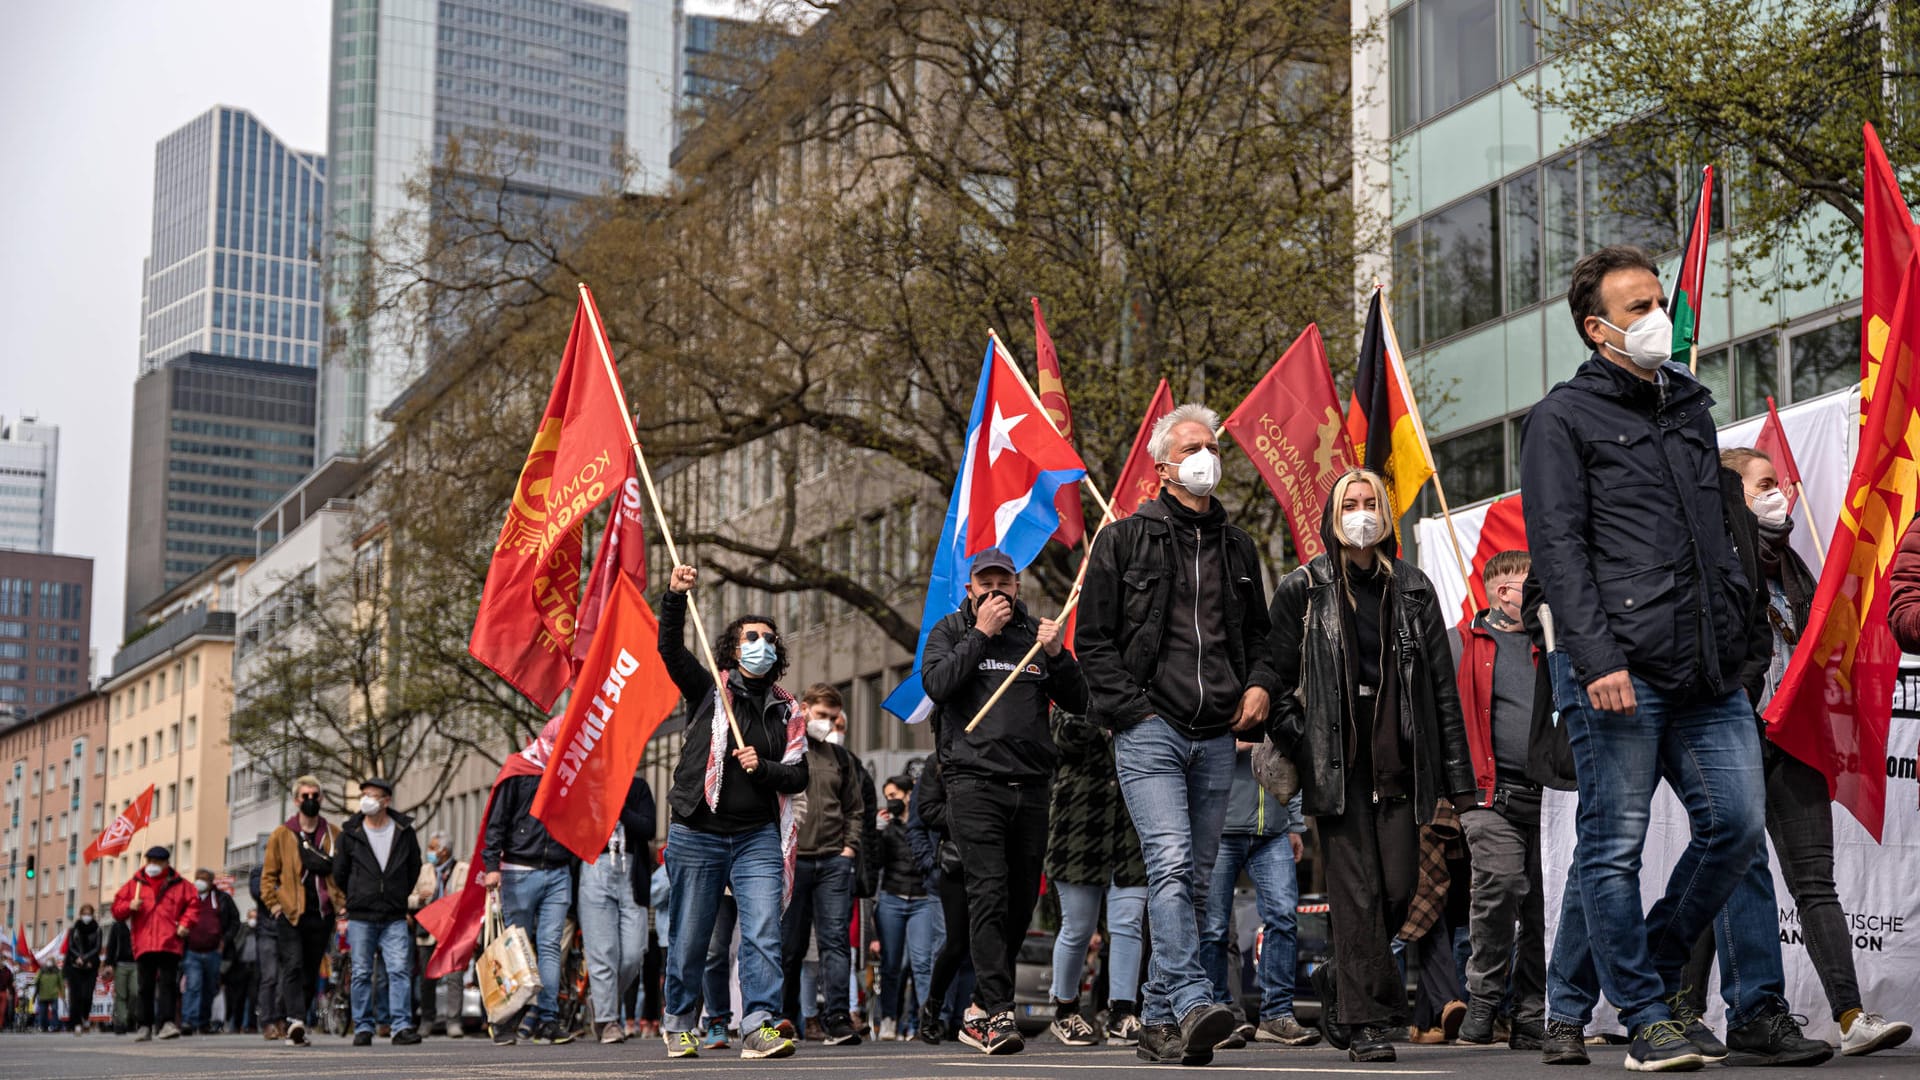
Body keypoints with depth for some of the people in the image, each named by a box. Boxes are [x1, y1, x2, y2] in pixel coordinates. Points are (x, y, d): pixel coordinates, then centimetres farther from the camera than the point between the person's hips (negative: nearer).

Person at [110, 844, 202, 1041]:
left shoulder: (179, 885, 9)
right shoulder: (135, 884, 14)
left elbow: (193, 905, 10)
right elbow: (117, 908, 13)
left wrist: (185, 923, -5)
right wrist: (130, 906, -8)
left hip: (169, 944, -2)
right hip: (144, 943, 2)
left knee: (168, 982, -9)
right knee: (146, 986, 6)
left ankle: (167, 1022, -13)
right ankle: (145, 1025, 11)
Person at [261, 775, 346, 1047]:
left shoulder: (334, 835, 10)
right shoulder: (282, 834, 6)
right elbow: (268, 874, 8)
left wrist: (341, 903, 2)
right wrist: (274, 904, -3)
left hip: (321, 915, 3)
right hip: (290, 914, -3)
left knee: (310, 973, 7)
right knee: (293, 966, -17)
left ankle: (295, 1024, 17)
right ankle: (295, 1021, -29)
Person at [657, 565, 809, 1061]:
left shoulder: (787, 712, 12)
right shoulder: (708, 691, 6)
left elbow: (798, 777, 9)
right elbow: (670, 649, -8)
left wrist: (763, 768, -11)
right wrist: (675, 596, -22)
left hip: (758, 837, 1)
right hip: (697, 834, -1)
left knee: (763, 932, -13)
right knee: (689, 940, 5)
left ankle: (760, 1026, -15)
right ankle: (678, 1024, 23)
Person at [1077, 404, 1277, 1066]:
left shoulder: (1238, 549, 18)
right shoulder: (1125, 540, 4)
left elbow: (1258, 634, 28)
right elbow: (1094, 639, 2)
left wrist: (1260, 683, 7)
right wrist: (1132, 710, -8)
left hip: (1216, 738, 5)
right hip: (1150, 731, -5)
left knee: (1196, 881, 5)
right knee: (1171, 864, -21)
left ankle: (1158, 1022, 12)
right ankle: (1193, 1005, -29)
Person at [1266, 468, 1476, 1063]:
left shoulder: (1412, 588, 11)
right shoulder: (1303, 589, 5)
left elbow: (1441, 683, 10)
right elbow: (1280, 678, 3)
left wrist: (1456, 773, 6)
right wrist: (1290, 752, -8)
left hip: (1398, 758, 3)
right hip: (1336, 759, -3)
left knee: (1399, 886, -2)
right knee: (1357, 889, -7)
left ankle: (1343, 983, 24)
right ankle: (1366, 1020, -3)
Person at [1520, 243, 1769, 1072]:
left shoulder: (1690, 407, 20)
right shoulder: (1563, 419, -1)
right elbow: (1557, 548, -8)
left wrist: (1739, 621, 16)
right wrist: (1597, 658, -17)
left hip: (1707, 669, 6)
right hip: (1618, 672, -6)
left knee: (1738, 824, 2)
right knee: (1615, 848, -2)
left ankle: (1653, 966, 23)